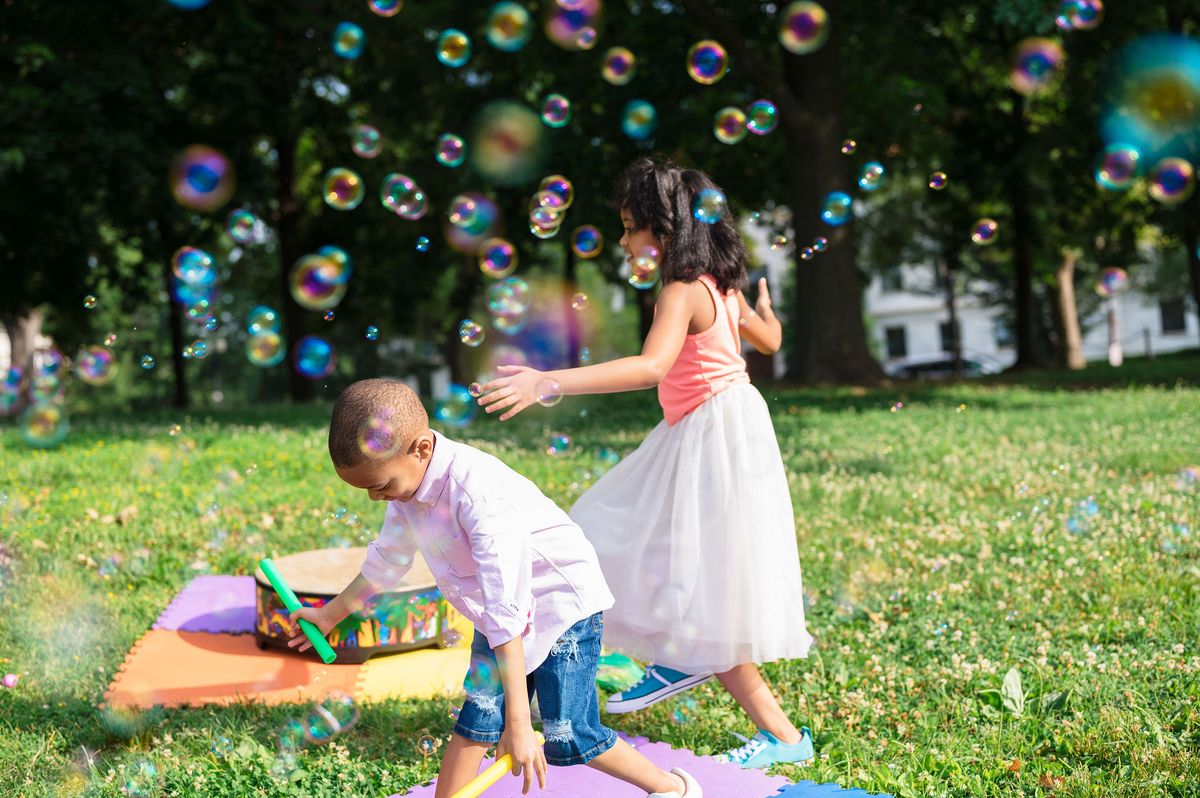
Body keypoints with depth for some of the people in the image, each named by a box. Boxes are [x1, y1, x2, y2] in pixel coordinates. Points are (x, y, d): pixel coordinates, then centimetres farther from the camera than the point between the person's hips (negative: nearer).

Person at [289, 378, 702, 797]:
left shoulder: (478, 493, -36)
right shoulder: (407, 479, -8)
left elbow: (507, 614, -36)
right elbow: (387, 559, 15)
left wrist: (518, 722, -35)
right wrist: (331, 613, 26)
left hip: (562, 601, -8)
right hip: (499, 611, 8)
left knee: (567, 738, -7)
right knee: (476, 719, 0)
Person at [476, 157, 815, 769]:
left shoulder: (683, 292, -22)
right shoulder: (718, 283, 7)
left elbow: (652, 365, -41)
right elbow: (769, 340, 21)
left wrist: (550, 383, -48)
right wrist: (762, 305, 46)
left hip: (715, 437, -10)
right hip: (696, 434, 10)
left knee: (697, 591, -4)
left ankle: (782, 734, 5)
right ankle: (678, 663, 32)